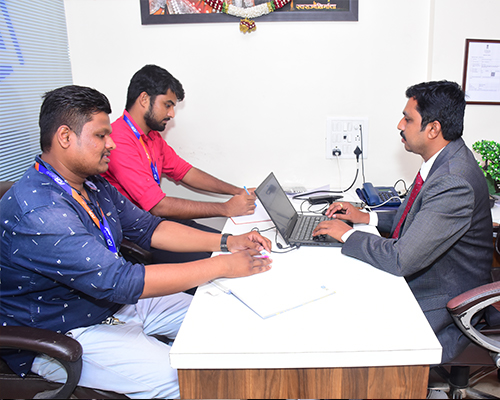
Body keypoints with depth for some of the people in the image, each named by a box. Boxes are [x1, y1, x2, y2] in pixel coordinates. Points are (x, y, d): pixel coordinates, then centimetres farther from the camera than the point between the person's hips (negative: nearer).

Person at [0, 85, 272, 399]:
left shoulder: (93, 184, 1)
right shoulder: (38, 213, -31)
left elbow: (148, 228, 5)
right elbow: (119, 281, -35)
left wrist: (226, 242, -7)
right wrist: (222, 266, -31)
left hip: (115, 302, 9)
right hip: (63, 336, -9)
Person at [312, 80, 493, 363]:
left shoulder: (454, 183, -30)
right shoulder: (445, 160, 1)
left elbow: (401, 260, -31)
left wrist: (347, 235, -17)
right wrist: (367, 217, 5)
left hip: (440, 308, -9)